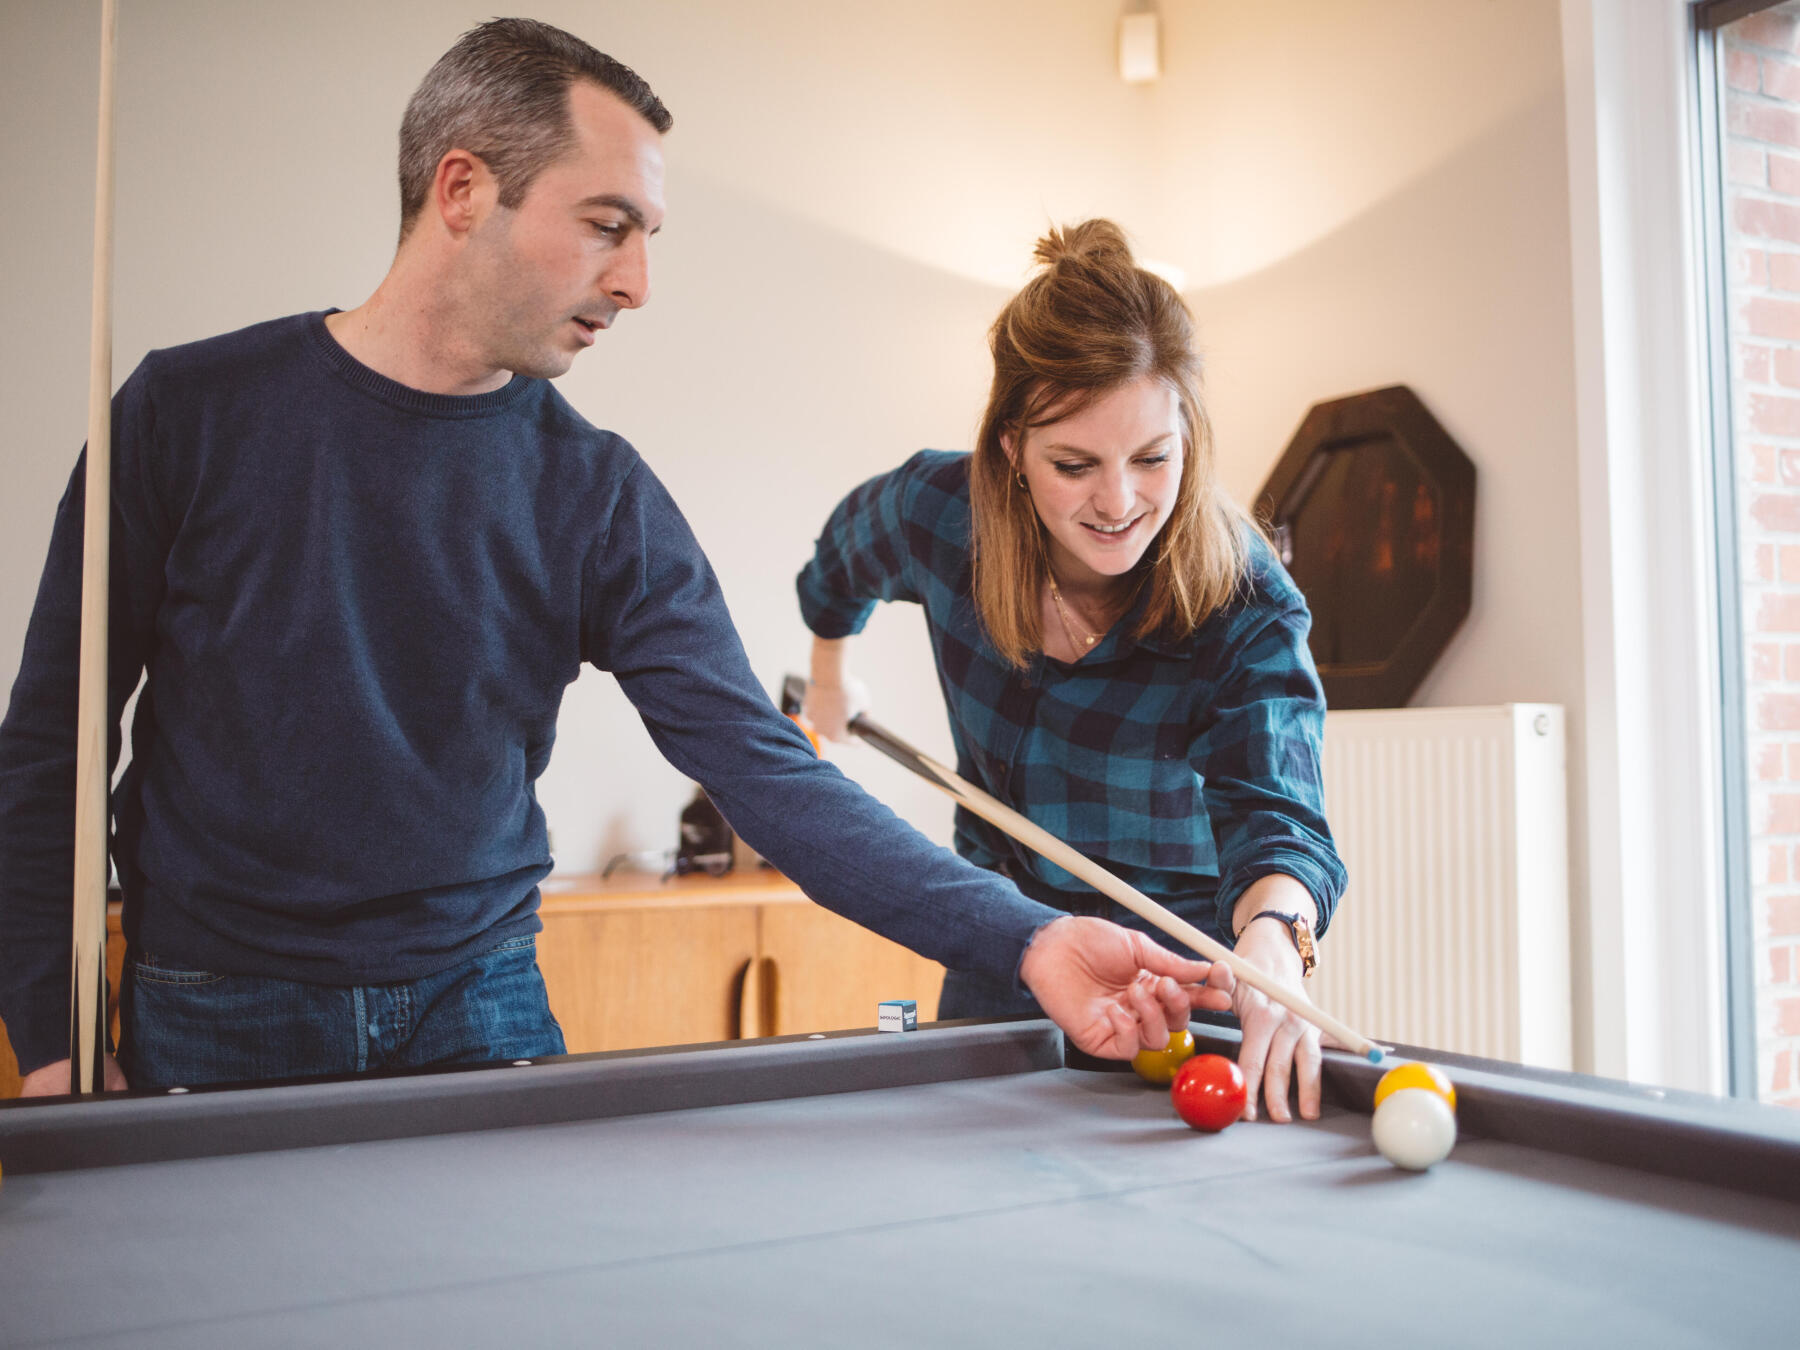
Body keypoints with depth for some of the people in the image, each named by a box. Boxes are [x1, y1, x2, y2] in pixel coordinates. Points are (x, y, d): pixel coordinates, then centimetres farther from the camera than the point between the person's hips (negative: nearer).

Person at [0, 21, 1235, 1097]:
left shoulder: (601, 499, -7)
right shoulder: (192, 411, -9)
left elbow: (764, 768, -13)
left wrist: (1026, 938, -24)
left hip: (478, 1004, 1)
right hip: (216, 1022, 0)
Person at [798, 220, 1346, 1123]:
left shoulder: (1247, 608, -26)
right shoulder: (938, 510, -17)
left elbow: (1271, 806, -39)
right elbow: (844, 559, 7)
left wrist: (1272, 935, -60)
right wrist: (831, 676, 21)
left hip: (1178, 973, -3)